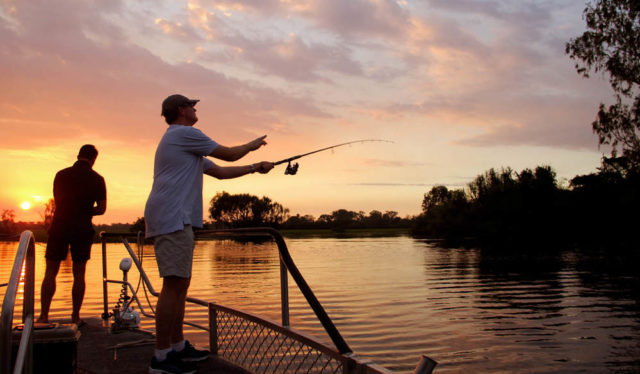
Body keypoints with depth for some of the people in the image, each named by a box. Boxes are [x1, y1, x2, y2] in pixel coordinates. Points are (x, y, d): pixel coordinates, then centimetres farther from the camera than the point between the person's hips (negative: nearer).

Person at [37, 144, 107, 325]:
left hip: (59, 227, 1)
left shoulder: (61, 175, 3)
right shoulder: (97, 179, -1)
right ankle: (75, 316, 7)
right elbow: (101, 208, -3)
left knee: (50, 273, 6)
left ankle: (43, 316, 1)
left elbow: (57, 201, 13)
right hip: (82, 229, -1)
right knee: (79, 274, 5)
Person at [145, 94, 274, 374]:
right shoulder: (184, 134, -3)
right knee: (174, 284, -12)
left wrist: (255, 168, 28)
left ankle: (178, 346, 19)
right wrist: (252, 145, 19)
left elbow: (219, 171, 29)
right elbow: (229, 154, 1)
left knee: (180, 284, 12)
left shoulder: (185, 144, 28)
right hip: (172, 218, -11)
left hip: (177, 220, 11)